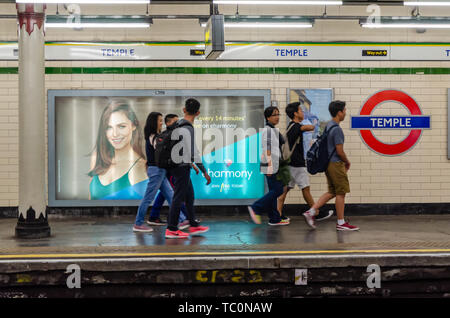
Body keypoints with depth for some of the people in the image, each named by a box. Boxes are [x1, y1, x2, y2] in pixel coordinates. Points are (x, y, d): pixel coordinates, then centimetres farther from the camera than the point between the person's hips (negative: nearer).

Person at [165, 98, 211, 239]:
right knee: (178, 197, -4)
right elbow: (193, 152, -22)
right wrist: (204, 172, -18)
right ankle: (171, 230, 0)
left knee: (189, 196, 15)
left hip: (176, 165, 9)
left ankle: (193, 226, 20)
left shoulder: (178, 125, 9)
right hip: (183, 167, -9)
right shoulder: (188, 129, -19)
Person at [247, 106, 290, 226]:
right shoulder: (267, 130, -11)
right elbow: (266, 149, -19)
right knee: (277, 190, -11)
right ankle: (255, 208, -7)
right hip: (272, 165, -10)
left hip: (275, 165, 10)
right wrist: (269, 165, -25)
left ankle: (274, 219, 9)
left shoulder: (274, 129, 19)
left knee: (274, 191, 8)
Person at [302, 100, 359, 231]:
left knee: (332, 192, 14)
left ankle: (311, 212, 8)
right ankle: (341, 223, 5)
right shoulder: (336, 129, -18)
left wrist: (343, 162, 20)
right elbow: (340, 151, -18)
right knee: (341, 193, -1)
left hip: (328, 163, 9)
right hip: (336, 164, -9)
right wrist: (347, 162, 0)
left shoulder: (328, 126, 12)